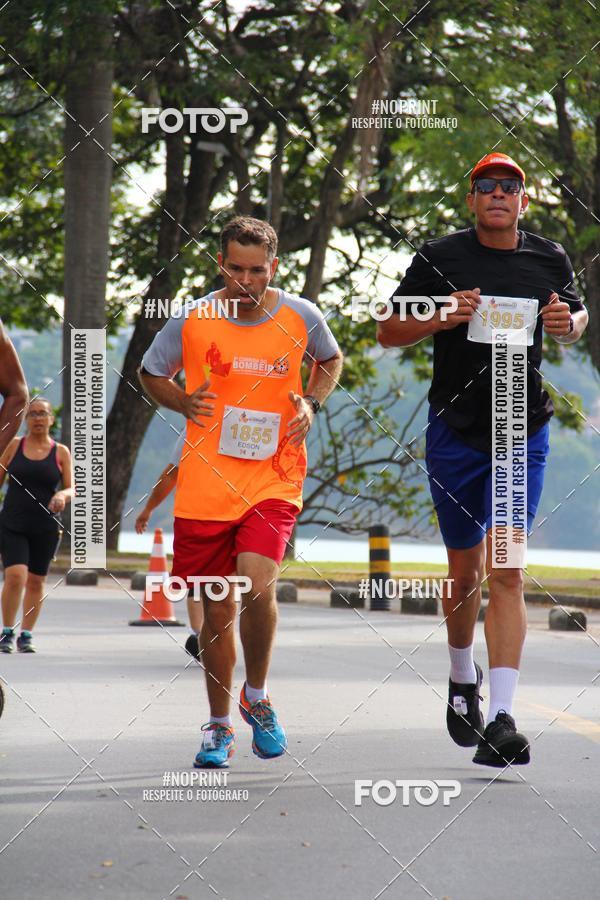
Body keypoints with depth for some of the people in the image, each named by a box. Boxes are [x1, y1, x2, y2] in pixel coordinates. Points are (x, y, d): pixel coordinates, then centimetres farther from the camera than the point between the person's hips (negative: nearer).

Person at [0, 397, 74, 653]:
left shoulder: (61, 452, 4)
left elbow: (72, 489, 0)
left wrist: (63, 495, -23)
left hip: (46, 528, 1)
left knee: (35, 581, 8)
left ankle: (26, 635, 21)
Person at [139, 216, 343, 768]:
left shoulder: (301, 317, -1)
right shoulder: (193, 319, -3)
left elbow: (330, 359, 21)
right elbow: (151, 372, 14)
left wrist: (312, 403, 3)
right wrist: (183, 403, -4)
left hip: (274, 480, -1)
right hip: (205, 484, 1)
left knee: (257, 583, -21)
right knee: (218, 608, 6)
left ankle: (257, 696, 5)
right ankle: (219, 726, 23)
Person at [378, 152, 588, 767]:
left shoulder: (549, 259, 5)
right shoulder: (440, 258, -2)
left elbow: (576, 319, 22)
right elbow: (388, 331, 2)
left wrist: (569, 323, -3)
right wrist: (441, 319, -17)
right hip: (456, 433, 0)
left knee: (506, 572, -10)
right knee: (466, 572, 9)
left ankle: (501, 718, -15)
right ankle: (462, 678, 37)